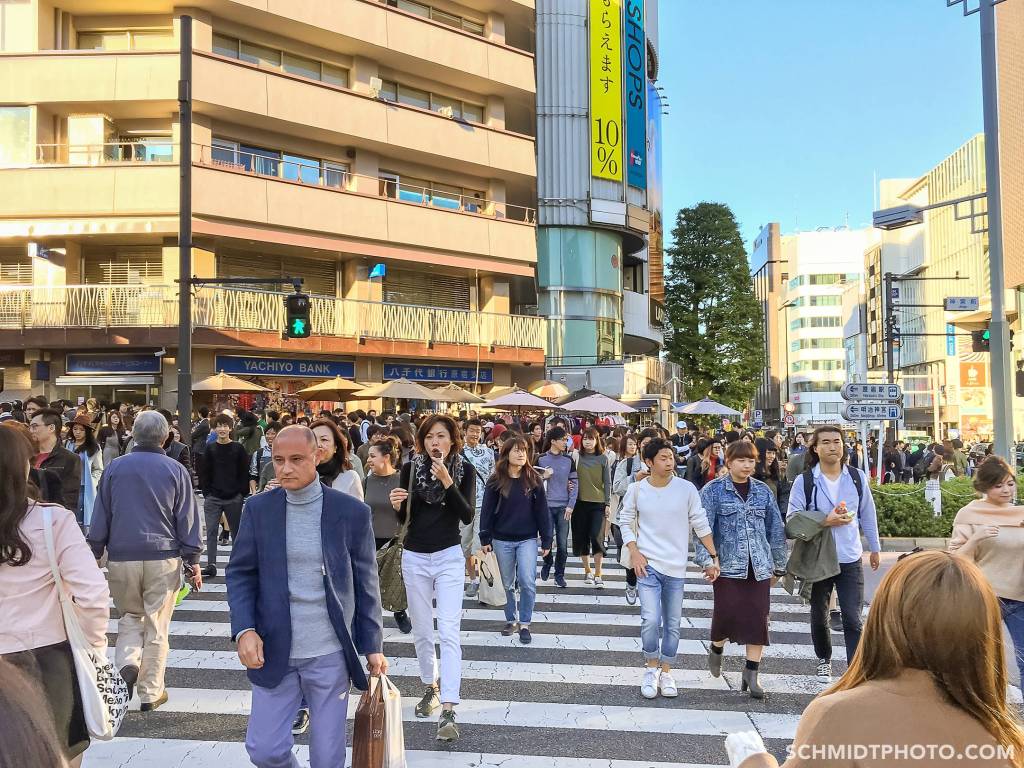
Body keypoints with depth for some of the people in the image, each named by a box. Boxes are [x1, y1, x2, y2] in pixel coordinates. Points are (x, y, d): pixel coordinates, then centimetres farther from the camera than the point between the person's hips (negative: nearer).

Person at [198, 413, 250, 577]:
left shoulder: (238, 449, 0)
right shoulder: (210, 448, 4)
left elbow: (244, 473, 1)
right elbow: (204, 472, 6)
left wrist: (242, 493, -5)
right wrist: (206, 492, -2)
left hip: (234, 498, -1)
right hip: (213, 497, 1)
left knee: (237, 531, 8)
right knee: (211, 531, -2)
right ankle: (211, 565, 2)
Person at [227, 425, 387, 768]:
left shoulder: (352, 511, -6)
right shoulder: (258, 508, -2)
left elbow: (365, 583, 0)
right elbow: (240, 573, 4)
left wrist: (373, 646, 0)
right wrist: (244, 630, -11)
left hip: (330, 655, -1)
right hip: (274, 652, 1)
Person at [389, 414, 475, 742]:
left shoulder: (464, 469, -6)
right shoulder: (411, 468, -3)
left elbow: (467, 516, -14)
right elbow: (403, 518, 3)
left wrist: (447, 481, -25)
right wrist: (397, 505, -20)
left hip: (448, 557, -2)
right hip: (414, 557, 3)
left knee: (448, 632, -11)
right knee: (421, 631, 14)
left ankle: (448, 711, -12)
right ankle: (431, 687, 35)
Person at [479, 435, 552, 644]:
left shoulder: (534, 480, -1)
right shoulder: (495, 481, -3)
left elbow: (542, 511, 0)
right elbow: (487, 510, 0)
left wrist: (546, 541, -2)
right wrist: (485, 538, -4)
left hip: (527, 539, -1)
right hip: (502, 539, 1)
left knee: (527, 582, -10)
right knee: (507, 584, 11)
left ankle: (524, 624, 6)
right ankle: (511, 620, 28)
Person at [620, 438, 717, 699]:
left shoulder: (686, 488, -6)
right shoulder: (636, 489, -4)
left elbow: (701, 524, 1)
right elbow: (625, 521, 7)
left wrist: (714, 557, 1)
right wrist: (634, 552, -5)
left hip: (676, 567, 1)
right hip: (648, 565, -1)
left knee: (672, 624, 9)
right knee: (651, 620, -12)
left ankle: (666, 671, 28)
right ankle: (651, 668, 13)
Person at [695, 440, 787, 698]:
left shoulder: (763, 491, 8)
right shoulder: (713, 490, -3)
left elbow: (775, 529, 14)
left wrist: (779, 565, 15)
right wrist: (707, 559, -17)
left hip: (759, 567, 3)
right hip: (728, 565, -3)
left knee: (757, 618, 1)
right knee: (727, 614, -2)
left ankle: (751, 674, 12)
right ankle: (716, 648, 31)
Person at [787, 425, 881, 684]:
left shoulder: (857, 477, 0)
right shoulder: (804, 482, -9)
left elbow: (867, 514, 10)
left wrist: (874, 548, 15)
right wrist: (826, 522, -20)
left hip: (851, 559, 0)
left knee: (853, 620, -4)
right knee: (819, 616, 16)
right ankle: (824, 660, 40)